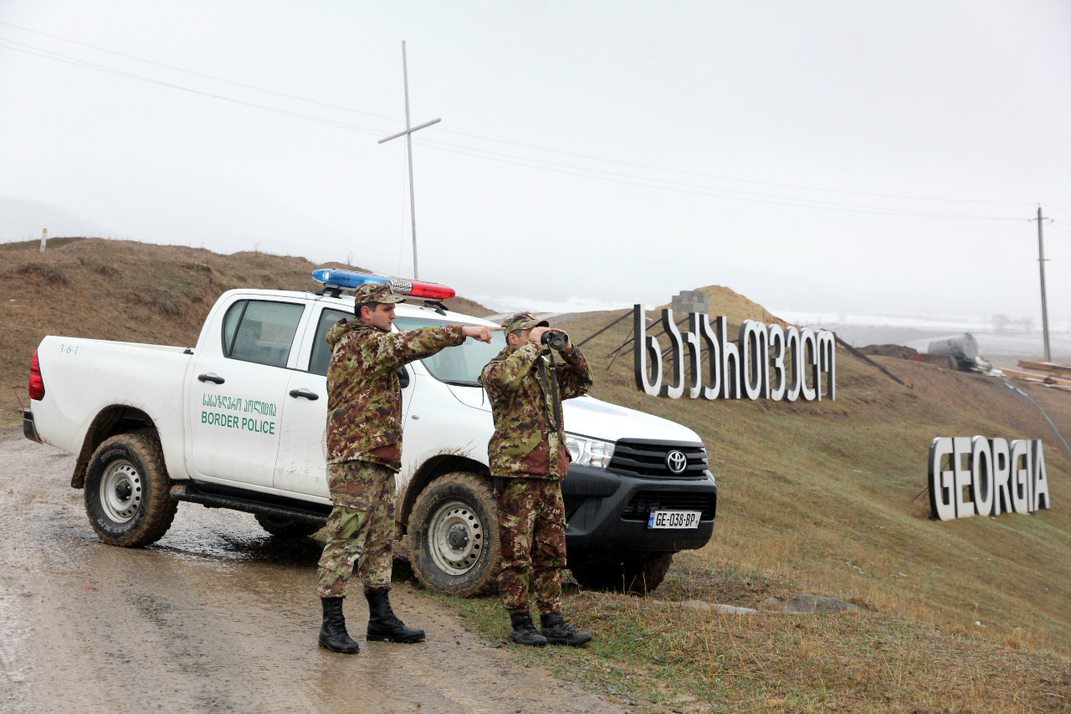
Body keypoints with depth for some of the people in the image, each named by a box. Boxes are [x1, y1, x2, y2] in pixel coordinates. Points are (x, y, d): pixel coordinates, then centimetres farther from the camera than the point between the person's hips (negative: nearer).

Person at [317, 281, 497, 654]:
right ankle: (332, 625, -6)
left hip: (378, 461, 11)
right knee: (346, 539, -9)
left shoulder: (370, 345, 23)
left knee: (380, 540, 14)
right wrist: (464, 331, -23)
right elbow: (413, 343, -22)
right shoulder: (359, 342, -12)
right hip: (356, 459, -11)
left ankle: (381, 618, 21)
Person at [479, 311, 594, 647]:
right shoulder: (497, 367, -5)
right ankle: (520, 624, 4)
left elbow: (582, 381, 28)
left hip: (550, 475, 8)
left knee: (551, 554, 10)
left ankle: (553, 622, 16)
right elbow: (504, 377, -29)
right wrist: (532, 345, -17)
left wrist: (568, 350, 11)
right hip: (516, 473, -8)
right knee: (517, 553, -3)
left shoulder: (548, 370, 19)